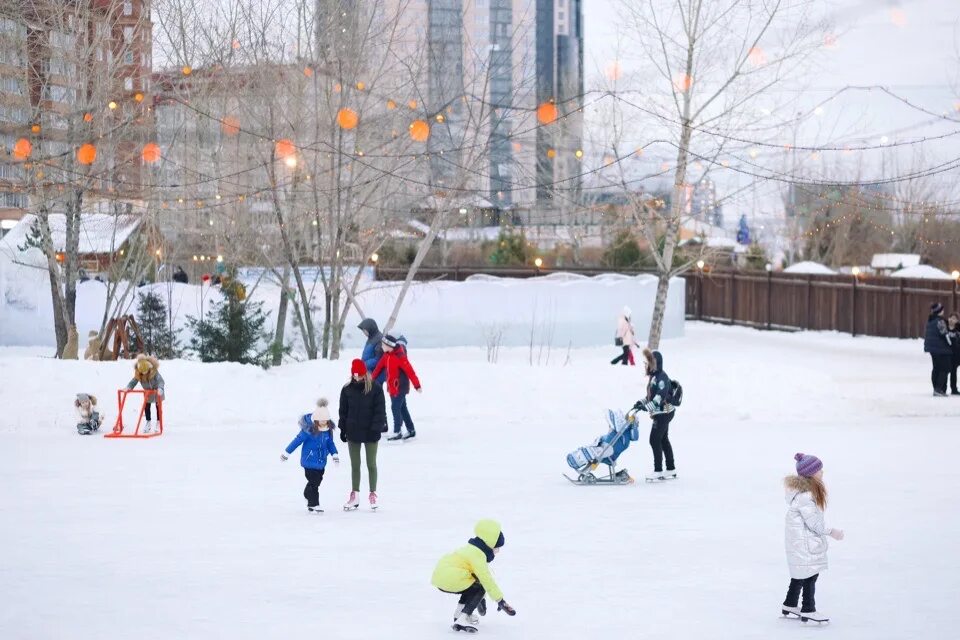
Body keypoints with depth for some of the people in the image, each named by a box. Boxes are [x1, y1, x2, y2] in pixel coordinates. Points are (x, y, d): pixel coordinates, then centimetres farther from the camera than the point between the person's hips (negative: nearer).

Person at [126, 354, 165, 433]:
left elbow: (160, 380, -45)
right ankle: (148, 422, 22)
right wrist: (128, 387, -44)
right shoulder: (138, 374, -24)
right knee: (146, 407, 7)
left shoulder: (154, 372, -36)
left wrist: (160, 388, -64)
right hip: (147, 392, 4)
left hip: (157, 391, -4)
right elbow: (133, 381, -24)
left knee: (158, 406, 2)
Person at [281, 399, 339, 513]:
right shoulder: (309, 430, -20)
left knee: (317, 481, 15)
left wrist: (335, 454, 1)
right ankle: (313, 505, 2)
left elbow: (330, 443, 11)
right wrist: (287, 452, -5)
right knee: (313, 482, -6)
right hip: (310, 461, -6)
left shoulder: (328, 429, -2)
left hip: (321, 462, 6)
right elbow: (297, 440, -12)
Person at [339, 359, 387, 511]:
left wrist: (376, 428, -15)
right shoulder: (347, 389, -1)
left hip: (370, 433, -3)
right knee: (354, 465, 10)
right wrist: (343, 429, 3)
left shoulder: (375, 389, -9)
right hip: (353, 432, 3)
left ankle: (373, 494, 18)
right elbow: (343, 411, 6)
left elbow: (380, 411, -8)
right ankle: (354, 496, 17)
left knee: (371, 464, 8)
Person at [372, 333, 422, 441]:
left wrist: (417, 386, -20)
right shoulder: (387, 355, 3)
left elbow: (410, 371, -21)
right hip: (392, 387, 9)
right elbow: (379, 367, 14)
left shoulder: (399, 356, -22)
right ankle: (411, 430, 22)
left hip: (400, 387, -9)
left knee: (395, 408, -9)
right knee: (402, 408, 14)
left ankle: (397, 432, -5)